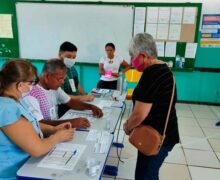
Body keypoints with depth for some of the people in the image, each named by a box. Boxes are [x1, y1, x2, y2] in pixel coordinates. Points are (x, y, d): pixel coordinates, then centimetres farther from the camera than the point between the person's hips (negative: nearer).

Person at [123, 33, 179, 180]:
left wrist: (127, 127, -5)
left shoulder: (151, 74, -24)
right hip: (162, 133, 9)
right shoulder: (162, 68, 7)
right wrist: (131, 123, 12)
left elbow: (139, 114, -25)